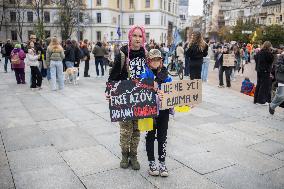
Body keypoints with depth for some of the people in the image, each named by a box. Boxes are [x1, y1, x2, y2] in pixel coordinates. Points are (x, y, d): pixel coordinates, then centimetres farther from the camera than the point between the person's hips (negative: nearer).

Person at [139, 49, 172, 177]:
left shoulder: (165, 73, 6)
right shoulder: (145, 73, -6)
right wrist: (155, 95, -34)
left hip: (164, 109, 3)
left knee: (162, 136, 9)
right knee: (150, 135, 9)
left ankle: (162, 163, 21)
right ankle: (151, 163, 23)